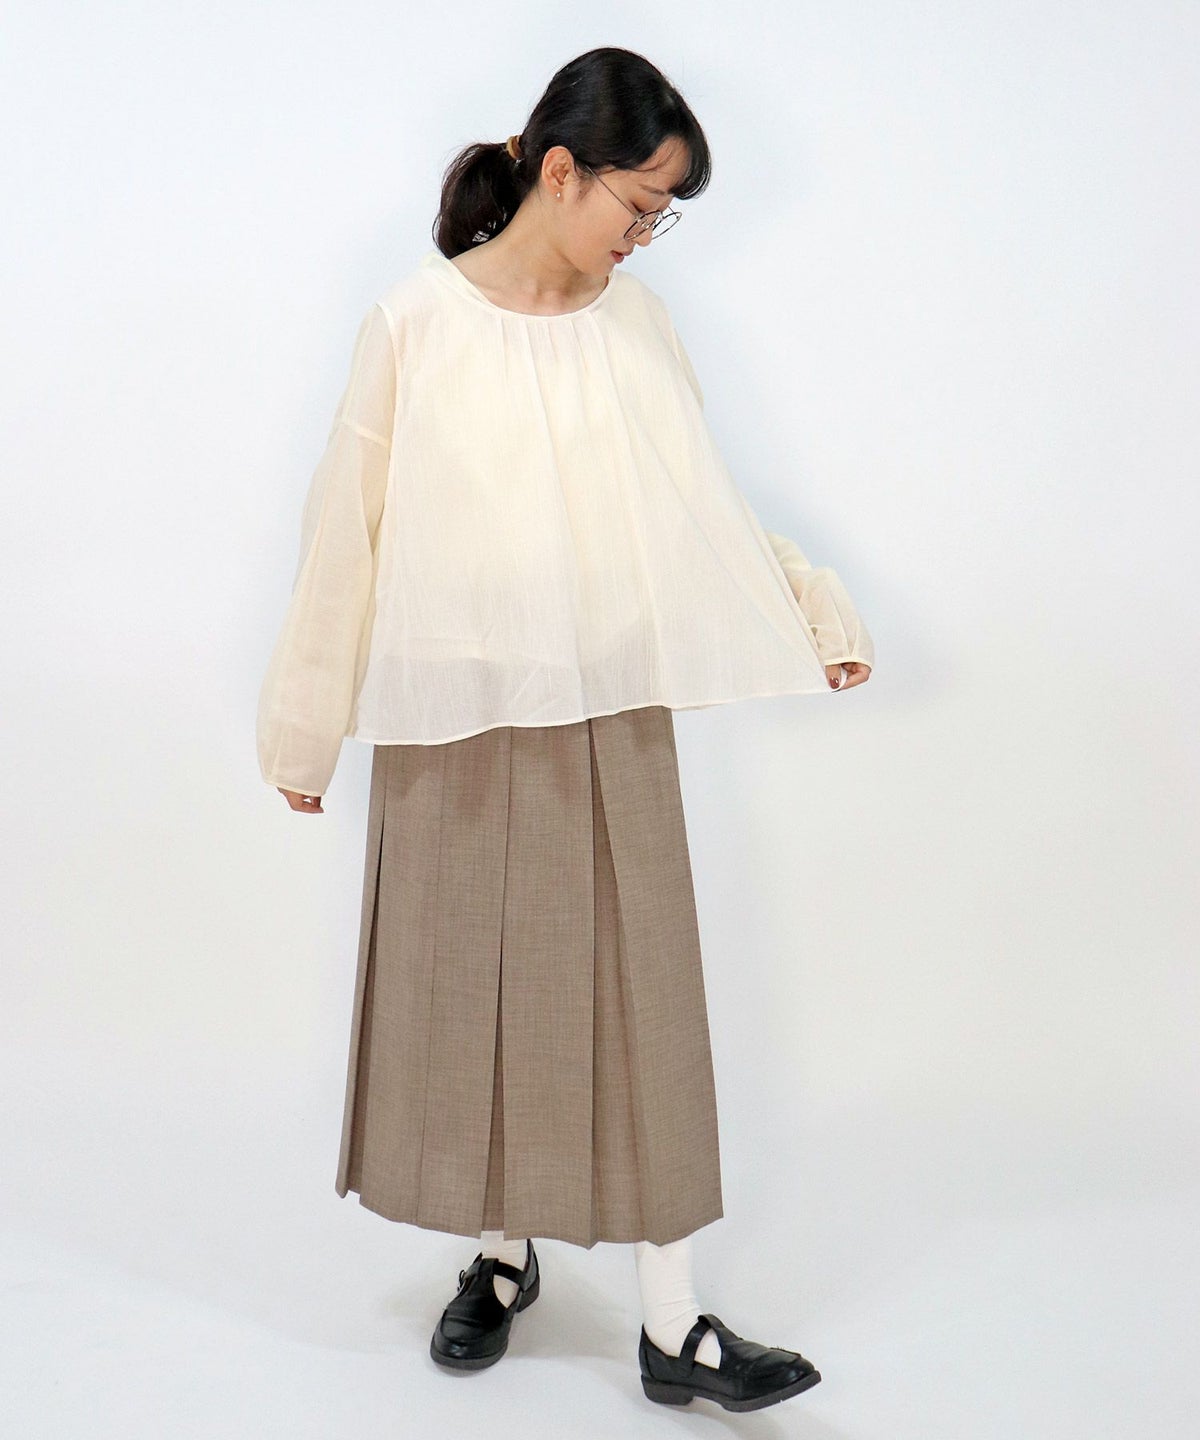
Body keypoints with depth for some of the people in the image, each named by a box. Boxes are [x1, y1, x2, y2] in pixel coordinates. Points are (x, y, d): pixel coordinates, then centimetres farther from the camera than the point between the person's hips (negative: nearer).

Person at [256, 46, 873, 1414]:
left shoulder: (635, 323, 4)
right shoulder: (413, 323, -5)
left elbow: (703, 506, 11)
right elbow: (349, 528, -1)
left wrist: (812, 607, 3)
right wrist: (304, 727, 3)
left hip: (609, 719, 2)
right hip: (454, 721, -2)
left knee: (635, 993, 3)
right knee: (468, 988, 9)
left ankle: (672, 1322, 11)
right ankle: (501, 1253, 31)